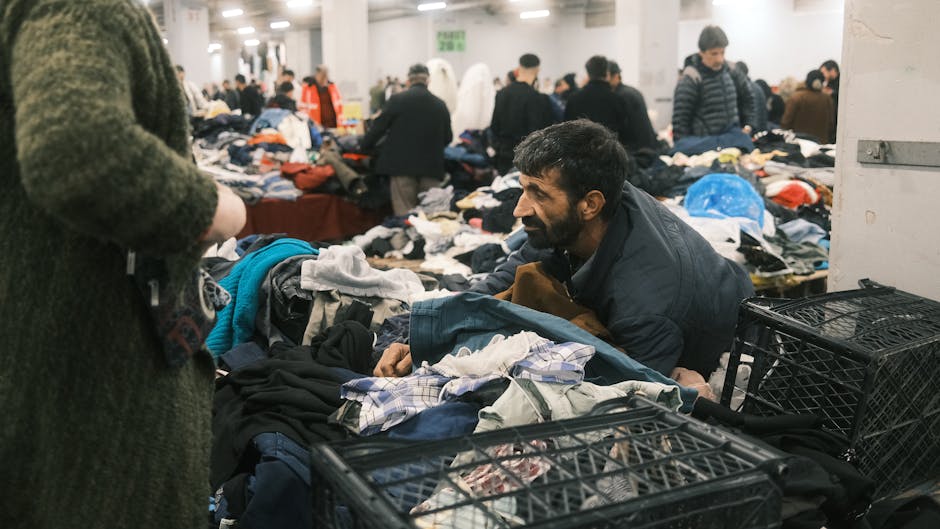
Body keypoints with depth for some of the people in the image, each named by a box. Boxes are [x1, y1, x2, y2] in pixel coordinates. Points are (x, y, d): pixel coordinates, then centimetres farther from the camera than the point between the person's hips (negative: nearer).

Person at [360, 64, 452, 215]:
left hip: (402, 165, -3)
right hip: (432, 168, 3)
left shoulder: (397, 100, -4)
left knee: (405, 214, 0)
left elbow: (378, 127, -2)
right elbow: (447, 138, 10)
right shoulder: (440, 104, 4)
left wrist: (365, 146, 14)